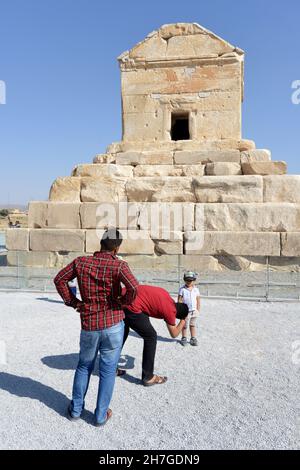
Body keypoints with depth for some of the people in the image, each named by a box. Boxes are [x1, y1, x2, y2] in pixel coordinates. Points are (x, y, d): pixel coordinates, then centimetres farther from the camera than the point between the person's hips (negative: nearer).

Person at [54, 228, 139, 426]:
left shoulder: (81, 262, 0)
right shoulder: (119, 265, -13)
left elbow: (60, 279, 6)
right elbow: (134, 287, -27)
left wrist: (73, 302, 9)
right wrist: (125, 301, -7)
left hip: (89, 325, 3)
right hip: (113, 324, -3)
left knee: (84, 366, 24)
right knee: (108, 369, 12)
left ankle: (76, 409, 35)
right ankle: (101, 415, 23)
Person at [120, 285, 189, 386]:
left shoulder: (166, 295, 18)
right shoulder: (170, 310, 0)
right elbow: (174, 334, 13)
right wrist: (183, 321, 26)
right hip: (131, 307, -9)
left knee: (122, 333, 27)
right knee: (151, 337, 7)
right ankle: (148, 377, 15)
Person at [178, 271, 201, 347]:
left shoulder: (196, 289, 3)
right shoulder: (182, 289, -7)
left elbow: (198, 300, 8)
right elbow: (179, 300, -6)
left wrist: (198, 310, 7)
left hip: (194, 311, 3)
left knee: (193, 325, 13)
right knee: (185, 326, 9)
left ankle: (193, 338, 23)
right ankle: (184, 338, 23)